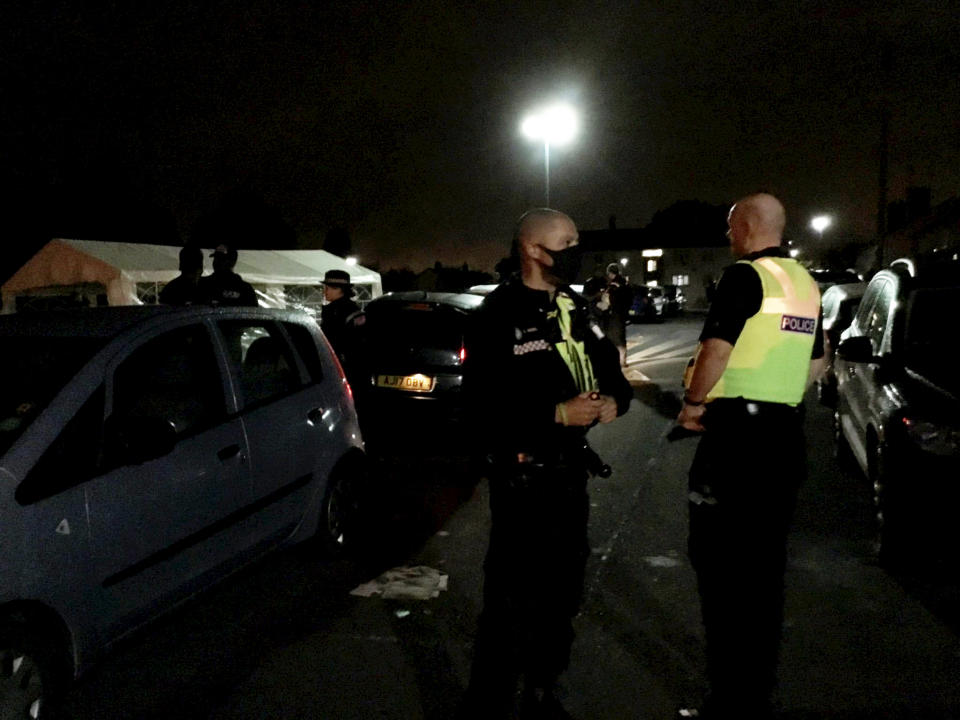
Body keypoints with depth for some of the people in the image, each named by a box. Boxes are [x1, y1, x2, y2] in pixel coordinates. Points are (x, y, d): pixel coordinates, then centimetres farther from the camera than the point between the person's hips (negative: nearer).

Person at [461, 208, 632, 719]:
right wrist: (557, 413, -25)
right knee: (512, 601, -5)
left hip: (570, 471, 9)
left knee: (563, 593, 20)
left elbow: (609, 369, 16)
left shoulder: (574, 310, 10)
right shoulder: (500, 315, -16)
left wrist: (615, 400, -5)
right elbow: (483, 400, -25)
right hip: (523, 478, -9)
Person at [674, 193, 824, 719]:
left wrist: (693, 403, -7)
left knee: (722, 565, -1)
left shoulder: (745, 275, -11)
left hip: (737, 435, -9)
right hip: (786, 435, 9)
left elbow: (717, 347, -21)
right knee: (765, 566, 15)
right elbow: (817, 361, 22)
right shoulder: (805, 283, 14)